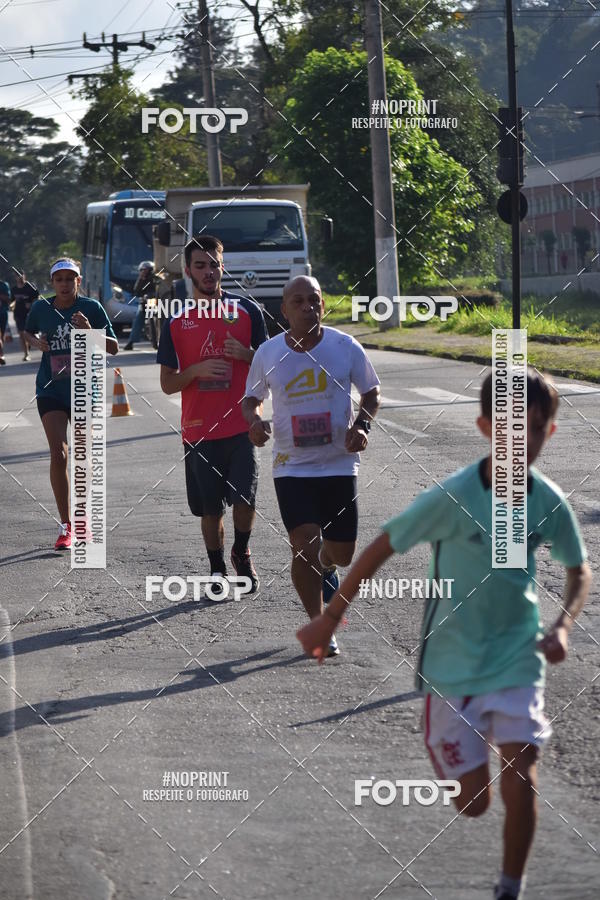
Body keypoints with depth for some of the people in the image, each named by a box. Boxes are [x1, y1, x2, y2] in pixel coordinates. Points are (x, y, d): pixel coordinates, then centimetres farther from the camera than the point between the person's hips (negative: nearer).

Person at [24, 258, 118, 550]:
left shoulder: (91, 308, -6)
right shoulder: (41, 308, 0)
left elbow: (114, 347, -4)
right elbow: (28, 332, 20)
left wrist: (90, 331, -21)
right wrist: (36, 342, -3)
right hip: (51, 390, 0)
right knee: (58, 454, -13)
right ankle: (66, 526, -9)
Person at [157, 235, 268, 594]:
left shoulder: (247, 310, 4)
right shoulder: (176, 321, 5)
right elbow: (168, 383, 6)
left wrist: (245, 355, -12)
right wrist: (197, 370, -14)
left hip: (242, 426, -1)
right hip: (200, 428, 1)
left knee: (245, 499, -10)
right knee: (210, 509, 5)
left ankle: (242, 554, 17)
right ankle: (217, 569, 23)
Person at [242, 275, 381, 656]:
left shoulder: (346, 346, -5)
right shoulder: (268, 353, -4)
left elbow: (371, 392, 8)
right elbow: (251, 399, 11)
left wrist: (362, 425, -10)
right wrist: (254, 421, -11)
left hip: (340, 464, 1)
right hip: (292, 465, -1)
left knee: (342, 553, 8)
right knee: (305, 545, -15)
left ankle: (326, 569, 48)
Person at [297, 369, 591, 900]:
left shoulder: (550, 503, -9)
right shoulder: (452, 498, -20)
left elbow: (579, 571, 9)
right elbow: (381, 549, -9)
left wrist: (563, 626, -9)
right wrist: (329, 620, -4)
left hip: (517, 662, 2)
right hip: (452, 669, -2)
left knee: (520, 785, -14)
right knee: (473, 804, 4)